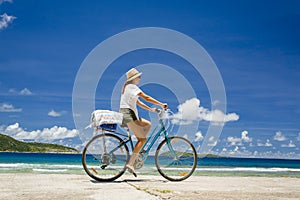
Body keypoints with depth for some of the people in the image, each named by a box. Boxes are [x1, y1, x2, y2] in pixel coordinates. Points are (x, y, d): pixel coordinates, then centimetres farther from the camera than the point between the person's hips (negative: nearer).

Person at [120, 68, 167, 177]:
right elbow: (147, 98, -14)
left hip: (127, 114, 10)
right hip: (128, 114, -10)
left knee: (147, 124, 16)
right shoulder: (132, 86, -9)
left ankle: (138, 148, 8)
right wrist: (161, 104, -10)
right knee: (142, 138, -9)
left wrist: (150, 109, 19)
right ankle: (130, 163, -14)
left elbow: (137, 102, 23)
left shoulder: (128, 87, 21)